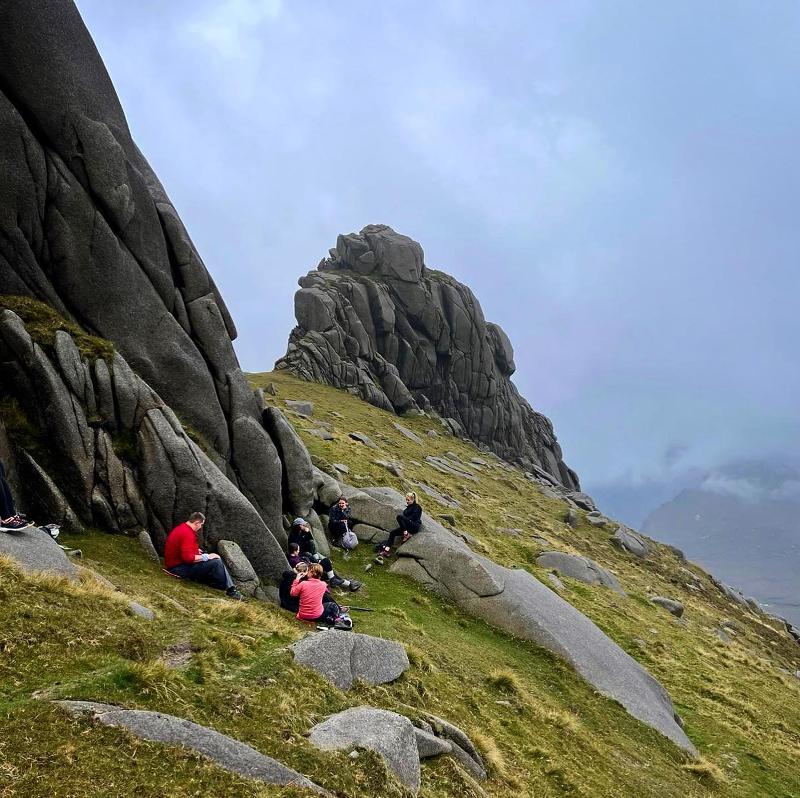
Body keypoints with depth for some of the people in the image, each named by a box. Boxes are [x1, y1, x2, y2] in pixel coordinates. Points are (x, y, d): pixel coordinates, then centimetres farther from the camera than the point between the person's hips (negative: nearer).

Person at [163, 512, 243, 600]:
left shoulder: (181, 528, 11)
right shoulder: (187, 534, -23)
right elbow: (188, 557, -30)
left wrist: (196, 550, 25)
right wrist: (206, 557, -19)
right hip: (180, 569, -11)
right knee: (216, 562, -18)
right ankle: (231, 590, -9)